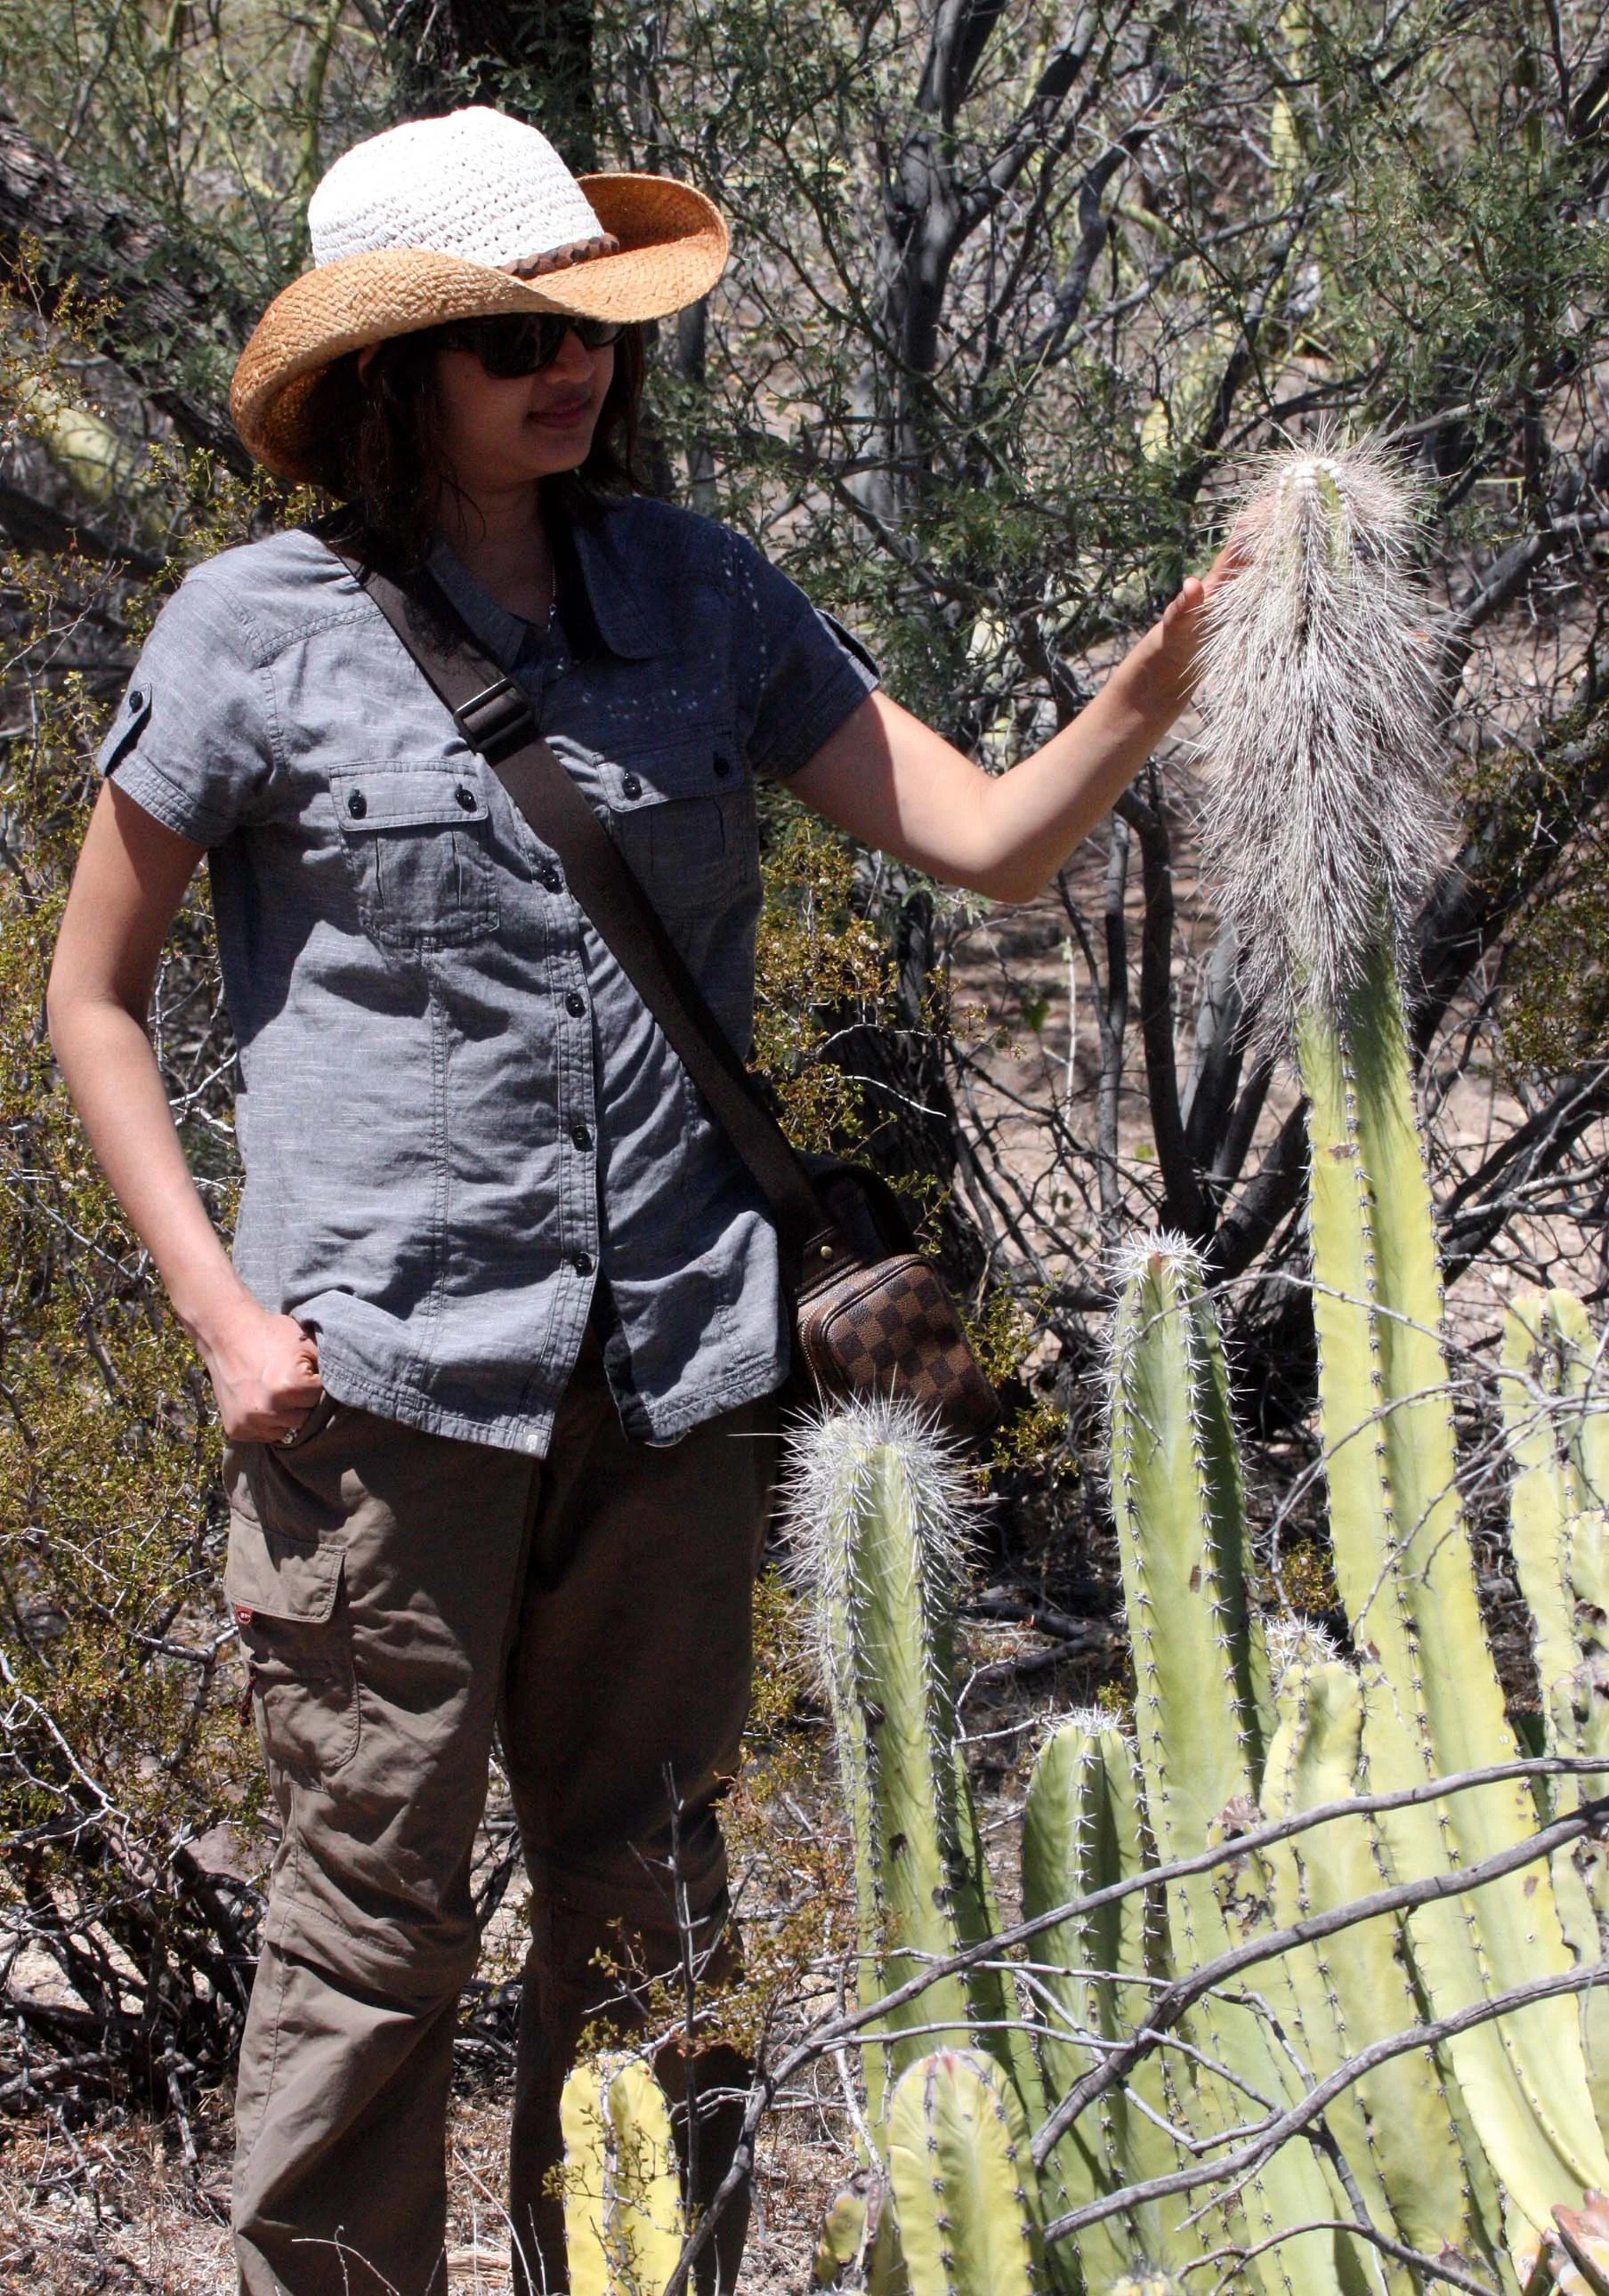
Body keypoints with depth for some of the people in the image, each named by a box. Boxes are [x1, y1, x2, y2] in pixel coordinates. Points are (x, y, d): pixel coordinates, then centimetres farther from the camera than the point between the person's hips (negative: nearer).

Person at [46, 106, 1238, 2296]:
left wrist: (1161, 678, -17)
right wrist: (221, 1309, -5)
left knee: (647, 1909, 12)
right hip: (388, 1373, -3)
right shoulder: (263, 627, -3)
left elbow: (992, 839, 2)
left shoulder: (696, 592, 7)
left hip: (674, 1373, 4)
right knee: (378, 1910, 2)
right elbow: (92, 990, 4)